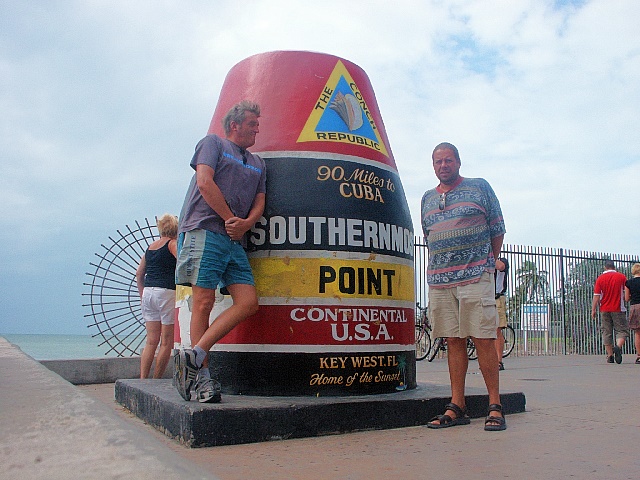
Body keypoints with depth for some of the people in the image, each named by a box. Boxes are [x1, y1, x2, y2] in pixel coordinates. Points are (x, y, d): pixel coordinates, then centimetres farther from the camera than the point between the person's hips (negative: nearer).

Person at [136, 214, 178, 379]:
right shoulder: (173, 243, -2)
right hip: (167, 292, -7)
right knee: (166, 342, 0)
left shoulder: (150, 246, 18)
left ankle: (142, 379, 3)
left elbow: (139, 274, 22)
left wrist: (143, 294, 25)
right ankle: (156, 382, 2)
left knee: (151, 341, 9)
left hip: (148, 292, 7)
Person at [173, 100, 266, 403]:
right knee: (204, 302, -10)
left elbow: (259, 203, 17)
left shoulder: (258, 164, 27)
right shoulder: (212, 143, 12)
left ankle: (194, 355, -9)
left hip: (235, 241, 6)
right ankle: (202, 375, -5)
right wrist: (230, 219, -3)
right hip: (204, 230, -6)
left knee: (248, 302, -10)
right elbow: (204, 183, -3)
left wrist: (246, 224, -5)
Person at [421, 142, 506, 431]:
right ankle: (457, 407, 9)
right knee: (454, 342, 5)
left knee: (483, 340, -6)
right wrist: (444, 263, 14)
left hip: (476, 278, -4)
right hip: (439, 281, 4)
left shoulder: (479, 187, 7)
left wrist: (487, 263, 8)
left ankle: (495, 406, 2)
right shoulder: (427, 198, 17)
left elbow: (498, 229, 8)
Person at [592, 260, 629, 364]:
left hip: (605, 310, 1)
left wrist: (593, 309, 2)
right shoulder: (621, 277, -1)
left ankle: (610, 355, 7)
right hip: (618, 309, -1)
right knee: (622, 330, 4)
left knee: (607, 332, 7)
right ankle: (618, 346, -22)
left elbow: (596, 296, -4)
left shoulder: (600, 278, -1)